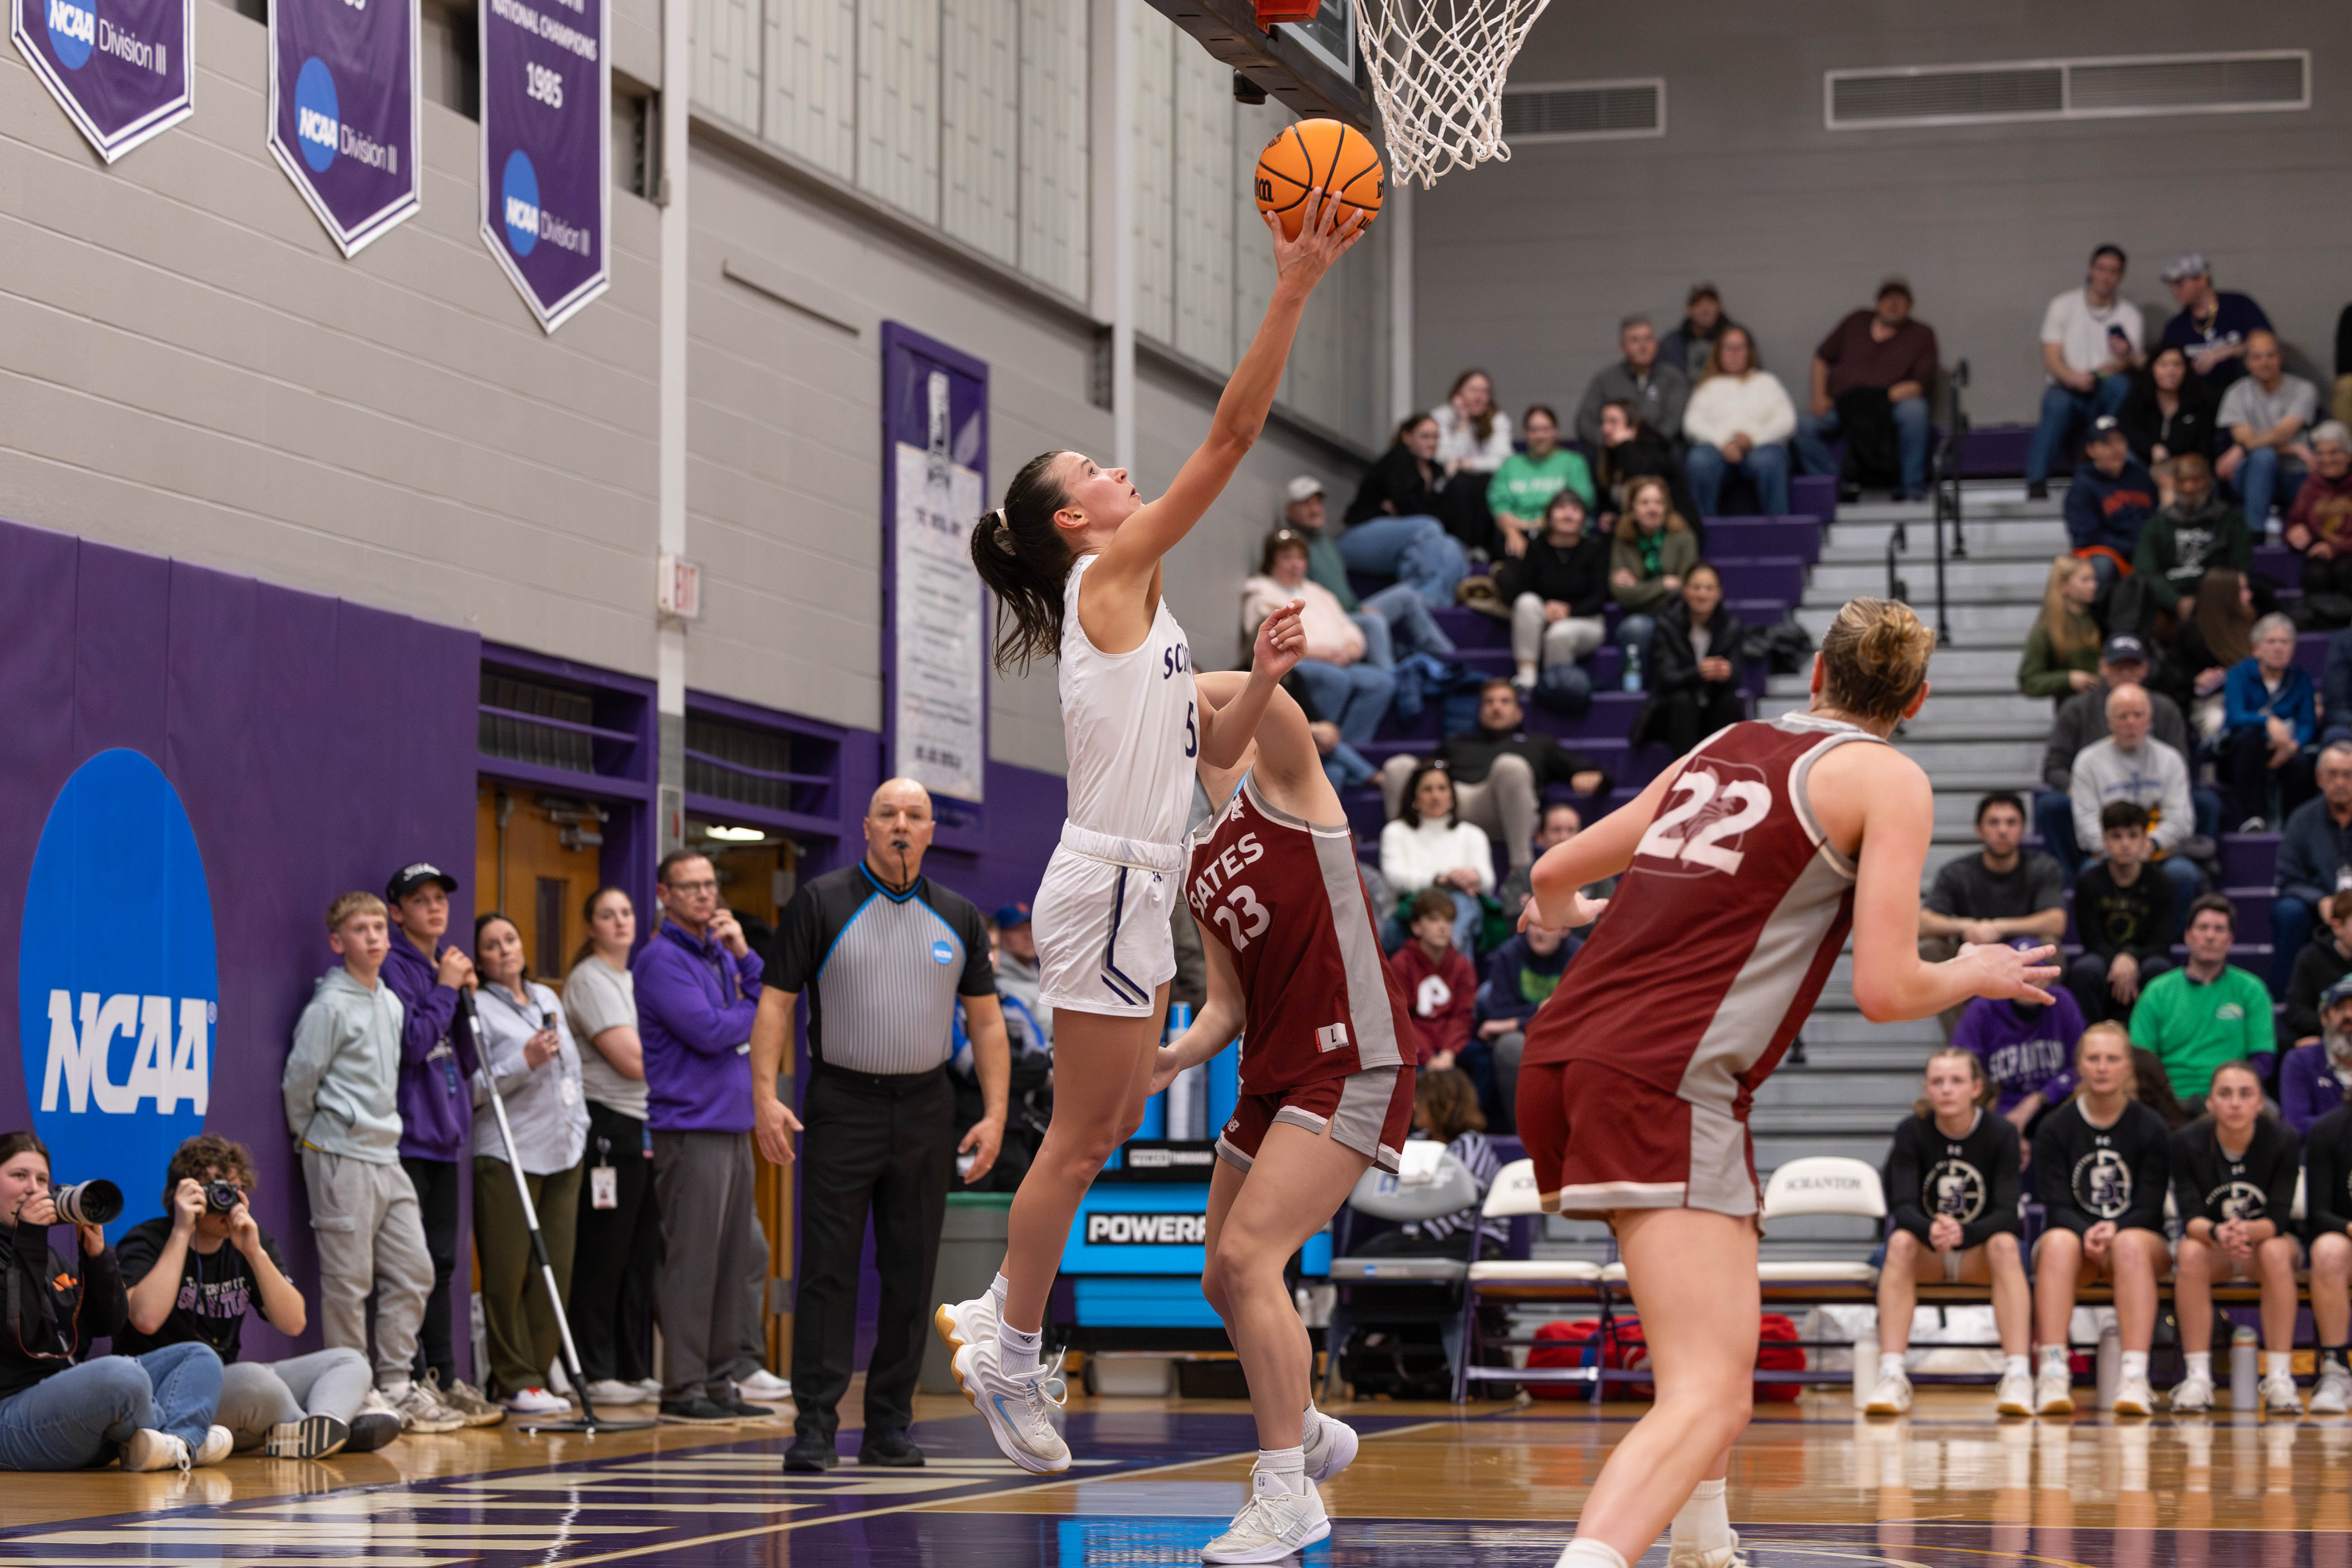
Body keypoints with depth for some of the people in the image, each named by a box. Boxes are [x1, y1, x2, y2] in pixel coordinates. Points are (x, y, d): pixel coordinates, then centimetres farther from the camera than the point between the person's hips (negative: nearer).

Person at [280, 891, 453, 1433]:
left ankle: (397, 1385, 14)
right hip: (342, 1159, -8)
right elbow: (299, 1079, -9)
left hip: (386, 1154, 8)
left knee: (413, 1271, 7)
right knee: (349, 1280, -3)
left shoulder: (391, 1003, 13)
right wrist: (311, 1134, 3)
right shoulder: (331, 1005, -11)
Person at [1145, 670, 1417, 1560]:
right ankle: (1309, 1434, 38)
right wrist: (1177, 1056, -5)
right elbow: (1229, 1002, 14)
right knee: (1225, 1280, 13)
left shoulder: (1285, 787, -3)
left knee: (1250, 1254, -19)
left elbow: (1268, 697, -24)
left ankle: (1287, 1495, -13)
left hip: (1353, 1068, -9)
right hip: (1272, 1077, 9)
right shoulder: (1196, 868, 17)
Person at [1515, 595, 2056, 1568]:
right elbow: (1886, 991, -4)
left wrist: (1564, 914, 54)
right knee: (1711, 1394, -15)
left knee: (1716, 1313, 33)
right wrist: (1979, 977, 17)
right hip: (1665, 1080, -8)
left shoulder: (1725, 748, 21)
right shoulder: (1888, 779, 3)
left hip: (1559, 1057, 8)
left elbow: (1553, 876, 30)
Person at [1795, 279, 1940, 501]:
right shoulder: (1857, 322, 14)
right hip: (1840, 406, 2)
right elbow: (1823, 357, 20)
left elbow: (1921, 384, -5)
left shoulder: (1921, 334, 5)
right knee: (1804, 425, -27)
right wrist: (1819, 397, 4)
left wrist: (1885, 398, -19)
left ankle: (1911, 485, -25)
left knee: (1914, 409, -36)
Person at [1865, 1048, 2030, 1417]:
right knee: (1901, 1241, -32)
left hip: (1979, 1252, 0)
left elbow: (2007, 1215, -18)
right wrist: (1931, 1232, -43)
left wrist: (1963, 1233, -39)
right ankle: (1891, 1378, -40)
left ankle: (2018, 1378, -41)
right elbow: (1903, 1208, -19)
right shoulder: (1911, 1132, -8)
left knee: (2005, 1244, -33)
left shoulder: (2001, 1134, -8)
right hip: (1926, 1256, 0)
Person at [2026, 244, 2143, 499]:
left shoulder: (2128, 314, 10)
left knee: (2120, 384, -33)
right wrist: (2073, 378, -24)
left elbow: (2131, 364, -3)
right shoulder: (2063, 306, 8)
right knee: (2057, 403, -36)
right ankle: (2037, 480, -34)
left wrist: (2125, 356, -29)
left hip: (2104, 393, 1)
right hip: (2066, 387, -1)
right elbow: (2051, 359, -2)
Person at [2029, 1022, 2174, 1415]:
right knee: (2059, 1242, -36)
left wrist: (2115, 1230, -25)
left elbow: (2149, 1209, -5)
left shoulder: (2151, 1129, 2)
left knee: (2131, 1243, -37)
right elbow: (2057, 1206, -5)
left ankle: (2135, 1377, -46)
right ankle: (2052, 1374, -45)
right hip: (2073, 1230, 0)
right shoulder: (2055, 1129, 3)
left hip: (2138, 1234, 0)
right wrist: (2087, 1235, -26)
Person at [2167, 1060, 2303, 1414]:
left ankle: (2280, 1377, -35)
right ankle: (2198, 1377, -32)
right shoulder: (2187, 1142, -13)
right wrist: (2217, 1233, -43)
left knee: (2276, 1252, -36)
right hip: (2211, 1243, 0)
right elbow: (2190, 1218, -19)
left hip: (2267, 1239, 0)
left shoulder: (2283, 1142, -14)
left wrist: (2248, 1231, -43)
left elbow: (2278, 1218, -20)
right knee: (2191, 1252, -34)